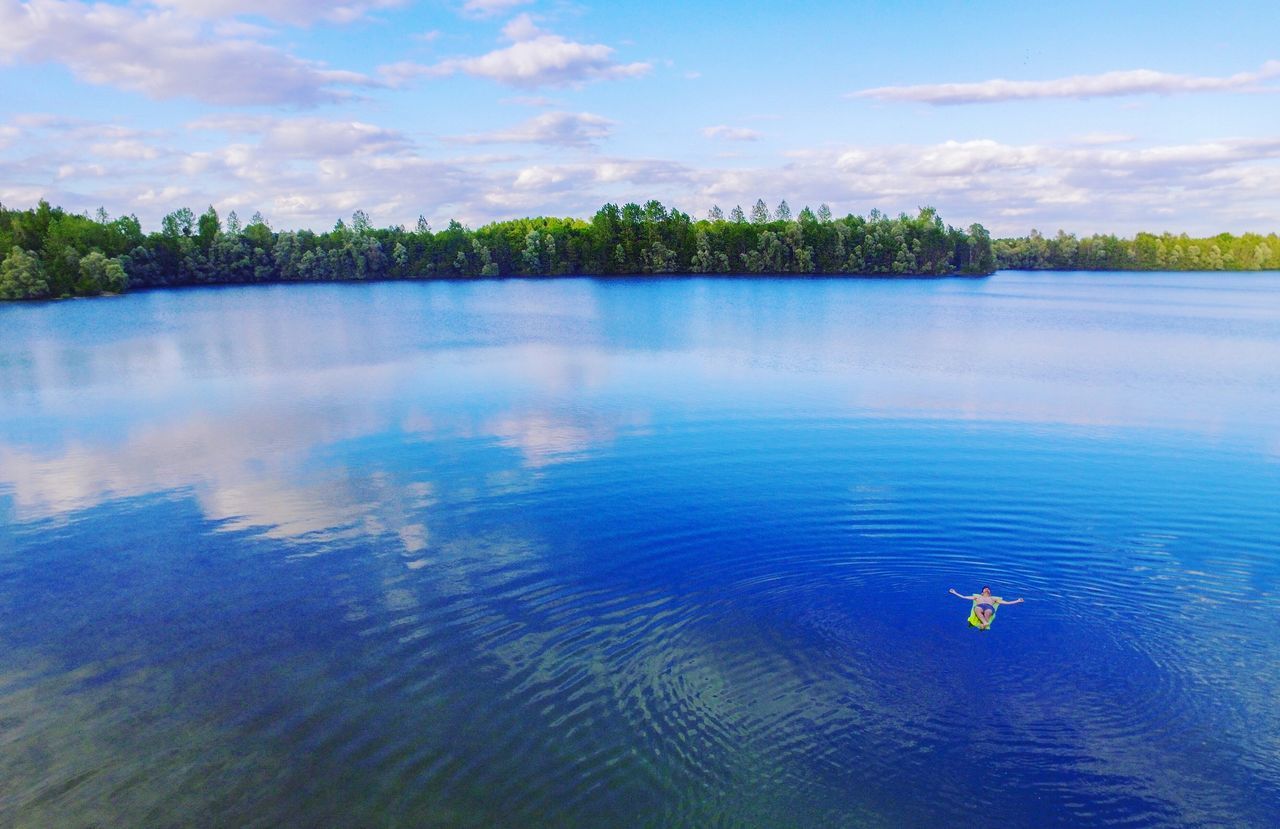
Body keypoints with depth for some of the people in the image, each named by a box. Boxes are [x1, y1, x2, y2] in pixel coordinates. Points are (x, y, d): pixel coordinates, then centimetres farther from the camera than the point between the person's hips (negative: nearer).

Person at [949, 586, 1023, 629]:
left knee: (987, 612, -41)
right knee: (977, 609, -41)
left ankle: (983, 624, -64)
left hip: (989, 607, 0)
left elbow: (1006, 602, 34)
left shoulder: (993, 598, 39)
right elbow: (963, 597, 36)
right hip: (979, 606, 0)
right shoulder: (977, 596, 39)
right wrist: (955, 593, 33)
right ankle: (985, 623, -63)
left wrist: (1017, 601, 28)